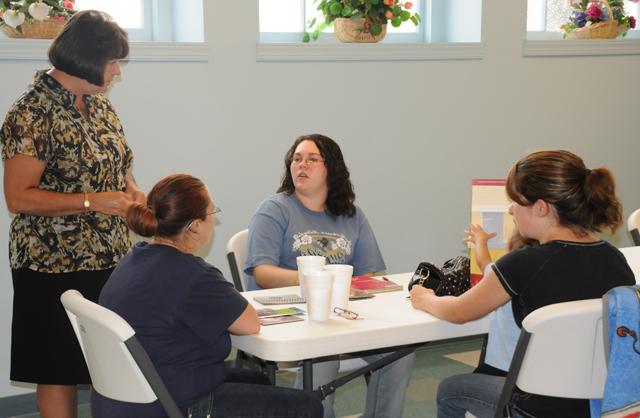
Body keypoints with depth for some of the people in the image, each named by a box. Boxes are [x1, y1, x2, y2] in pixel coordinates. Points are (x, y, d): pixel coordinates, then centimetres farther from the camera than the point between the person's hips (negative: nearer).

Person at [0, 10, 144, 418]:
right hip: (57, 266, -7)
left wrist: (131, 189, 0)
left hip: (111, 259, 7)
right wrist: (92, 202, -22)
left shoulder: (99, 103, 9)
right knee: (61, 370, 5)